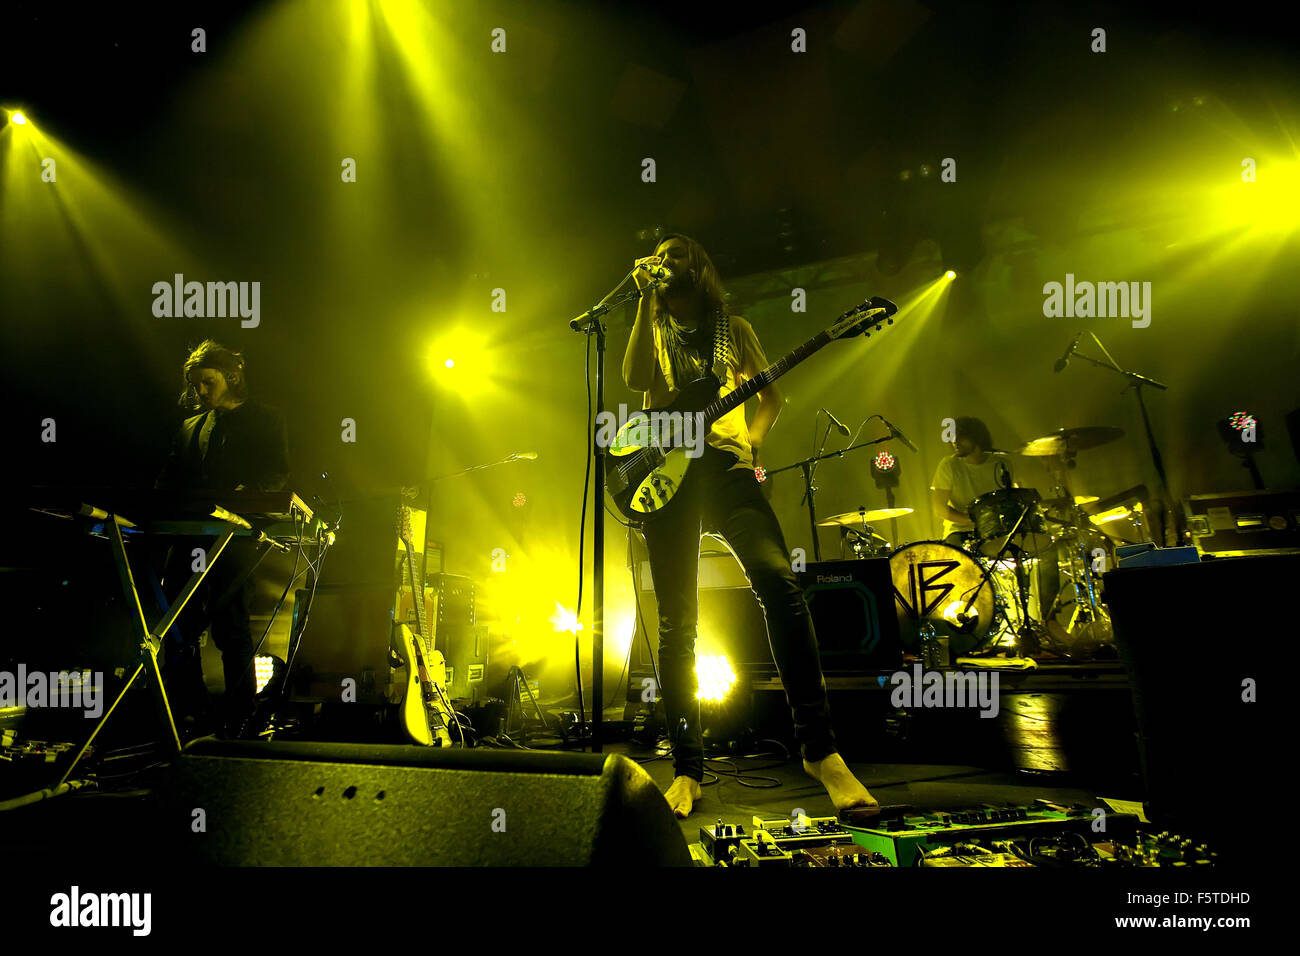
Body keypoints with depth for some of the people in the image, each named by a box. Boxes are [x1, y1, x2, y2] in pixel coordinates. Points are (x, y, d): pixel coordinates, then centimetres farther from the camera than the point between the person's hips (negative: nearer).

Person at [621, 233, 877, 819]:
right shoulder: (654, 331, 20)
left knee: (779, 582, -24)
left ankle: (819, 748, -20)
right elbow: (635, 379, -1)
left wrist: (751, 441, 3)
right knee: (677, 623, -6)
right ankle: (687, 770, 0)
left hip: (726, 466, 0)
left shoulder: (732, 328, 22)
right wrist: (646, 301, -1)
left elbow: (770, 396, 21)